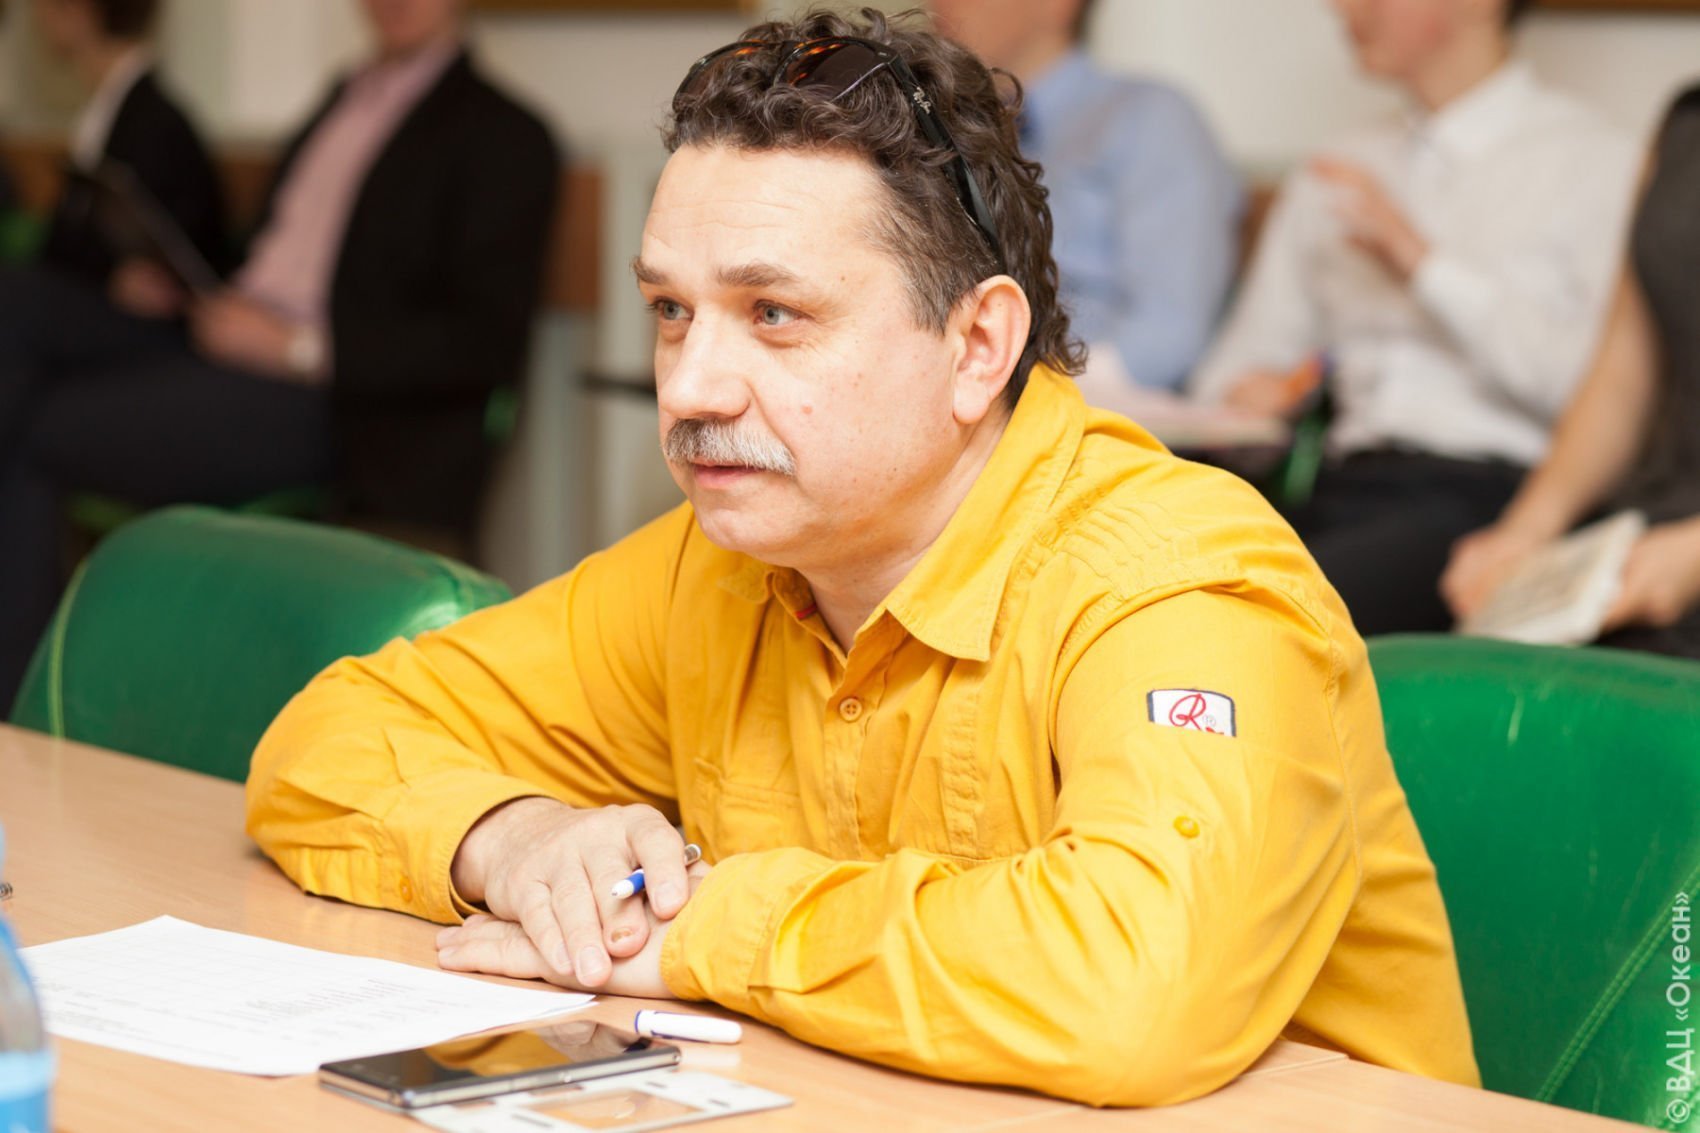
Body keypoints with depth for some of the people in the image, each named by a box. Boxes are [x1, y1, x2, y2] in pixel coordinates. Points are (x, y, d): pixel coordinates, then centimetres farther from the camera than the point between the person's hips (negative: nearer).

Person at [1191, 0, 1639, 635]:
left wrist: (1421, 260, -7)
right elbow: (1251, 354, 27)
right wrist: (1246, 391, 3)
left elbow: (1579, 379, -7)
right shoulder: (1336, 173, 25)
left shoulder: (1590, 161, 6)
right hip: (1345, 483, 5)